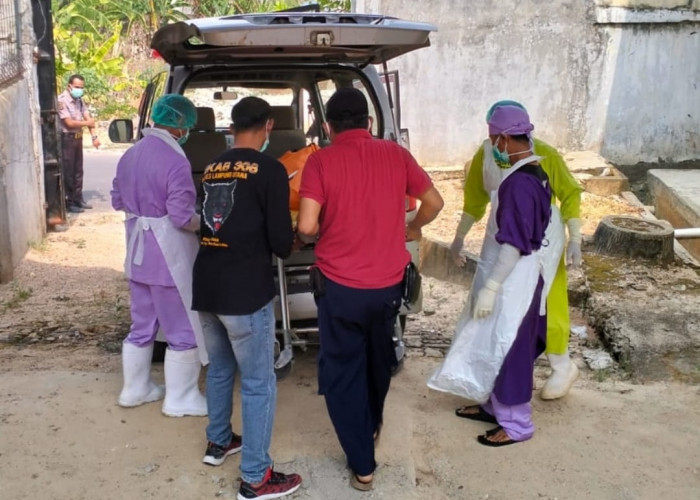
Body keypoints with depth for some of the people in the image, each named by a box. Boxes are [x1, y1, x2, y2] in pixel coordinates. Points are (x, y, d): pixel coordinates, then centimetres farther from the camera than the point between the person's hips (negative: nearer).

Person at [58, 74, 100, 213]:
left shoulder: (79, 100, 10)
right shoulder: (62, 100, -15)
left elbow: (88, 118, 4)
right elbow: (69, 123, -19)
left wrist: (94, 136, -8)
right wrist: (87, 123, -7)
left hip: (78, 137, 8)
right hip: (66, 138, -8)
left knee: (78, 170, 13)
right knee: (68, 172, -3)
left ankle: (78, 198, 22)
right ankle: (68, 202, 3)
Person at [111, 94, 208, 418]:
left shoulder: (130, 155, 6)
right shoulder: (175, 161, -21)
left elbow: (117, 201, 16)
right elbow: (183, 217, -23)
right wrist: (204, 221, -5)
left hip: (139, 254, 8)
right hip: (169, 256, -8)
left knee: (142, 326, 20)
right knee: (183, 330, 5)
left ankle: (135, 389, 31)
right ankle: (179, 399, 15)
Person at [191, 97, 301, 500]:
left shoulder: (212, 169, 10)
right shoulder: (269, 169, -10)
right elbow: (280, 238, -12)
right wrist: (283, 249, 10)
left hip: (206, 285, 7)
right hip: (246, 290, -7)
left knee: (220, 368, 25)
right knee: (259, 383, 2)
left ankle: (219, 442, 40)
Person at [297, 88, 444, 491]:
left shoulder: (321, 161, -10)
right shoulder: (395, 154, 0)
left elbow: (307, 227, -18)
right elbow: (434, 202, 8)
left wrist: (314, 236, 5)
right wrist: (413, 228, 27)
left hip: (340, 286, -4)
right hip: (389, 283, 4)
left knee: (342, 373, 12)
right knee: (378, 360, 27)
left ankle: (363, 465, 17)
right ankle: (373, 426, 51)